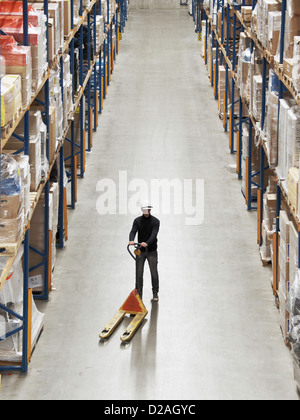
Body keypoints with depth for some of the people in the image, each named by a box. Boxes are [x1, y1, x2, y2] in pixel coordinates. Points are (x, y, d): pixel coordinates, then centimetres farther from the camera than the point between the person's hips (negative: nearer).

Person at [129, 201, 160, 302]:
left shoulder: (155, 221, -3)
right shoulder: (137, 220, 4)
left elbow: (154, 234, -17)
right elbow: (133, 231, -10)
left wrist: (147, 243, -36)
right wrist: (131, 240, -33)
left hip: (152, 251, -2)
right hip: (140, 251, 2)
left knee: (154, 272, 1)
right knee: (139, 273, -1)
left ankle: (155, 293, 13)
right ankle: (138, 294, 3)